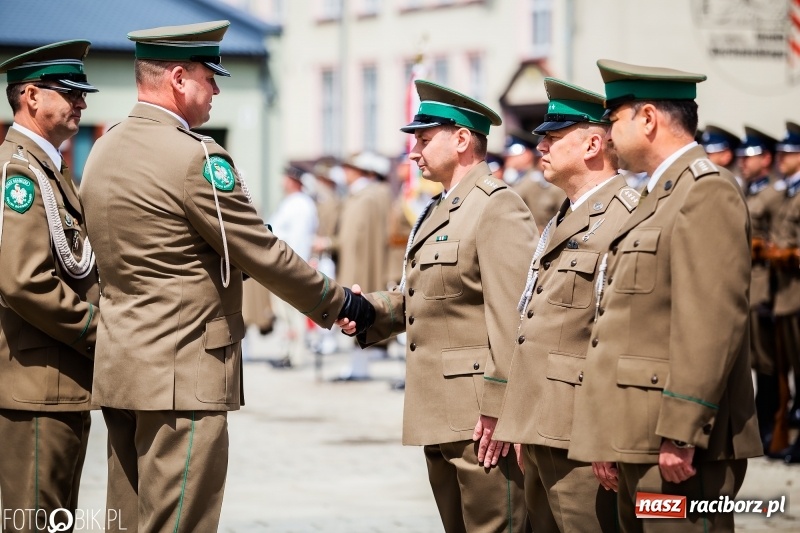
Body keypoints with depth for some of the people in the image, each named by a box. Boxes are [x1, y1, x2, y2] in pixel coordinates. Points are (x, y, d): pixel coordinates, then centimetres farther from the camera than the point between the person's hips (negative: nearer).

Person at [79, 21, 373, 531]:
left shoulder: (105, 150, 10)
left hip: (120, 369, 9)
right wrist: (339, 302, 1)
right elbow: (263, 255, -12)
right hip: (181, 374, -9)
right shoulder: (195, 157, -17)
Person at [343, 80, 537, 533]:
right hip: (441, 420, 10)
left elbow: (513, 320, -18)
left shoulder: (498, 207, -12)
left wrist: (498, 409, -22)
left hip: (481, 417, -10)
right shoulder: (438, 210, 20)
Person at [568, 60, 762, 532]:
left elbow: (712, 324, -20)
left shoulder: (707, 192, -11)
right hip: (640, 441, 10)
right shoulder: (662, 194, 20)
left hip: (679, 447, -10)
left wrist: (680, 437, -23)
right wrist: (611, 442, 17)